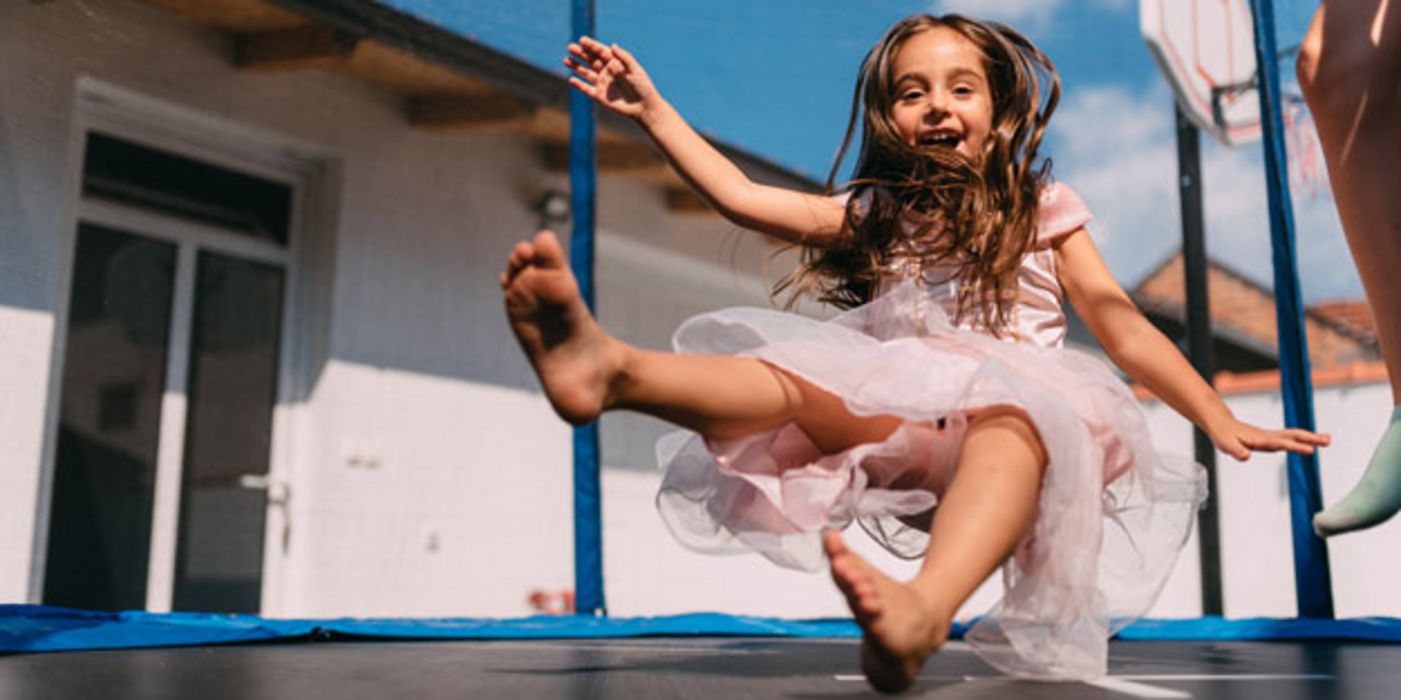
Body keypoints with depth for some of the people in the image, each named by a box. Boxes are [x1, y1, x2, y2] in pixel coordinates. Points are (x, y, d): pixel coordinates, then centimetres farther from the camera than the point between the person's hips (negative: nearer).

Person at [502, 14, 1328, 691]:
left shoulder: (1042, 209, 18)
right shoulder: (878, 214, 22)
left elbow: (1121, 323, 16)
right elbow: (742, 197, 18)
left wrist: (1222, 421, 9)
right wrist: (651, 108, 20)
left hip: (1025, 397, -2)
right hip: (904, 418, 3)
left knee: (1016, 415, -38)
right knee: (811, 378, -25)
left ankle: (924, 608, -68)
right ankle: (613, 366, -53)